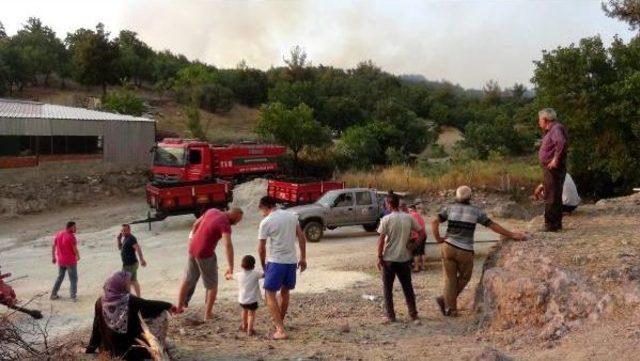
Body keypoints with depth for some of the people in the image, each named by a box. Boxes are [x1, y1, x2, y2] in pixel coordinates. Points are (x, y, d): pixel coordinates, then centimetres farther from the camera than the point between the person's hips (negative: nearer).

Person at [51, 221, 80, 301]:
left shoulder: (58, 234, 0)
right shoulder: (71, 236, -20)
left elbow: (53, 246, 5)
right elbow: (75, 250, -19)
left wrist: (53, 257, 16)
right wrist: (78, 257, 1)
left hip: (60, 261, 6)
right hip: (71, 261, -6)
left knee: (60, 277, 21)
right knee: (73, 279, 8)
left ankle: (53, 294, 25)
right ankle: (73, 296, 6)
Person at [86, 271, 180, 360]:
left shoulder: (100, 302, -11)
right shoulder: (131, 301, -21)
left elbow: (96, 329, -2)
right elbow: (152, 305, -6)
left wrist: (90, 349, 10)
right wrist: (169, 306, 11)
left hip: (109, 350, 5)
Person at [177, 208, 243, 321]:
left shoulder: (212, 211, 2)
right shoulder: (225, 224, -20)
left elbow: (196, 224, 16)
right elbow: (228, 245, -34)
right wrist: (231, 267, -39)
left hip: (193, 249, 7)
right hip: (205, 255, -7)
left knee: (187, 280, 23)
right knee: (212, 285, 10)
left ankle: (179, 307, 35)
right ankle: (208, 314, 13)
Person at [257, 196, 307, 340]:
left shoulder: (266, 222, -9)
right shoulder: (292, 216, 7)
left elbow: (261, 248, -5)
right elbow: (302, 238, 9)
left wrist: (263, 265, 10)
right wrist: (303, 258, 16)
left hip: (276, 261, -6)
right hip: (292, 261, 6)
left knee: (270, 294, 1)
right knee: (285, 292, 22)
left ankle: (281, 330, -8)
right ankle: (279, 321, 38)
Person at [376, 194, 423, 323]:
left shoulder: (386, 219, -10)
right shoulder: (408, 218, 0)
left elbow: (381, 240, -11)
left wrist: (379, 257, -5)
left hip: (389, 258, -3)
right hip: (404, 258, 3)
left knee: (388, 288, 9)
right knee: (407, 287, 16)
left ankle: (391, 316, 9)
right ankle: (413, 313, 18)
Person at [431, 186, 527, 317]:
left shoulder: (450, 208, 4)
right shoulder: (476, 211, 0)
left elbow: (434, 222, -7)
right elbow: (493, 226, 2)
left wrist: (438, 238, -1)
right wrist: (512, 235, 9)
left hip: (448, 247, 2)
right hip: (465, 251, -2)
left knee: (450, 278, 12)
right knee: (464, 277, 17)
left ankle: (450, 308, 13)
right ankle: (445, 300, 12)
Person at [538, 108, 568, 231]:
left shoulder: (556, 128, -13)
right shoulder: (551, 130, 18)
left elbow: (561, 142, -31)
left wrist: (556, 159, -28)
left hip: (553, 169, -11)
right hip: (549, 169, 11)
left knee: (551, 198, -8)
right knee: (554, 197, 17)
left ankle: (551, 225, -5)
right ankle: (556, 224, 25)